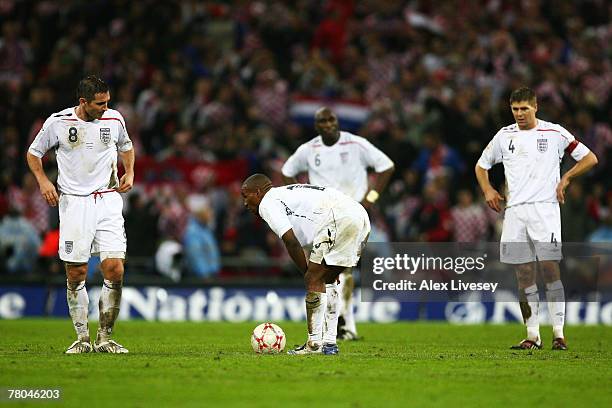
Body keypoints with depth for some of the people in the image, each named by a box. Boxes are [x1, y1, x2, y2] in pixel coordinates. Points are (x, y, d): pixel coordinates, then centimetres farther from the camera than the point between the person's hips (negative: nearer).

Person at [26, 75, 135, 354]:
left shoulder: (114, 120, 3)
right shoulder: (58, 122, -3)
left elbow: (126, 146, 26)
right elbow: (34, 153, 12)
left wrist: (129, 173, 10)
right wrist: (43, 181, -3)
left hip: (108, 200, 1)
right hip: (74, 203, -1)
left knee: (115, 271, -10)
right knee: (76, 275, -1)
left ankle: (104, 338, 1)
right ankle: (82, 339, 11)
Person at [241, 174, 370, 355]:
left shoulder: (267, 204, 6)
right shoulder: (289, 192, 34)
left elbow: (291, 241, -4)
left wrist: (307, 272, 5)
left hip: (339, 218, -9)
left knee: (313, 279, -3)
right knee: (326, 279, 17)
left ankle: (315, 343, -5)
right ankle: (329, 342, 16)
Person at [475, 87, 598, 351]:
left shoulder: (554, 133, 2)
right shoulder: (504, 136, 12)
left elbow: (589, 158, 6)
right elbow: (481, 165, 24)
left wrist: (566, 179, -6)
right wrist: (488, 190, 7)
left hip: (545, 208, -3)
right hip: (514, 210, 4)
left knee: (549, 267, -13)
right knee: (524, 274, 2)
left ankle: (558, 333, -9)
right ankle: (532, 336, 7)